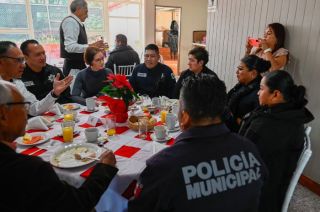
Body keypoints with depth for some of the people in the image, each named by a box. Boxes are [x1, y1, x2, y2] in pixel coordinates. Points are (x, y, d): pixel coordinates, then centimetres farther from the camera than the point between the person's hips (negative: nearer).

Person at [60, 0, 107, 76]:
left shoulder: (76, 23, 16)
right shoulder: (71, 22, -12)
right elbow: (70, 46, -23)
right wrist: (90, 46, -25)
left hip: (78, 65, 9)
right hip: (73, 66, -9)